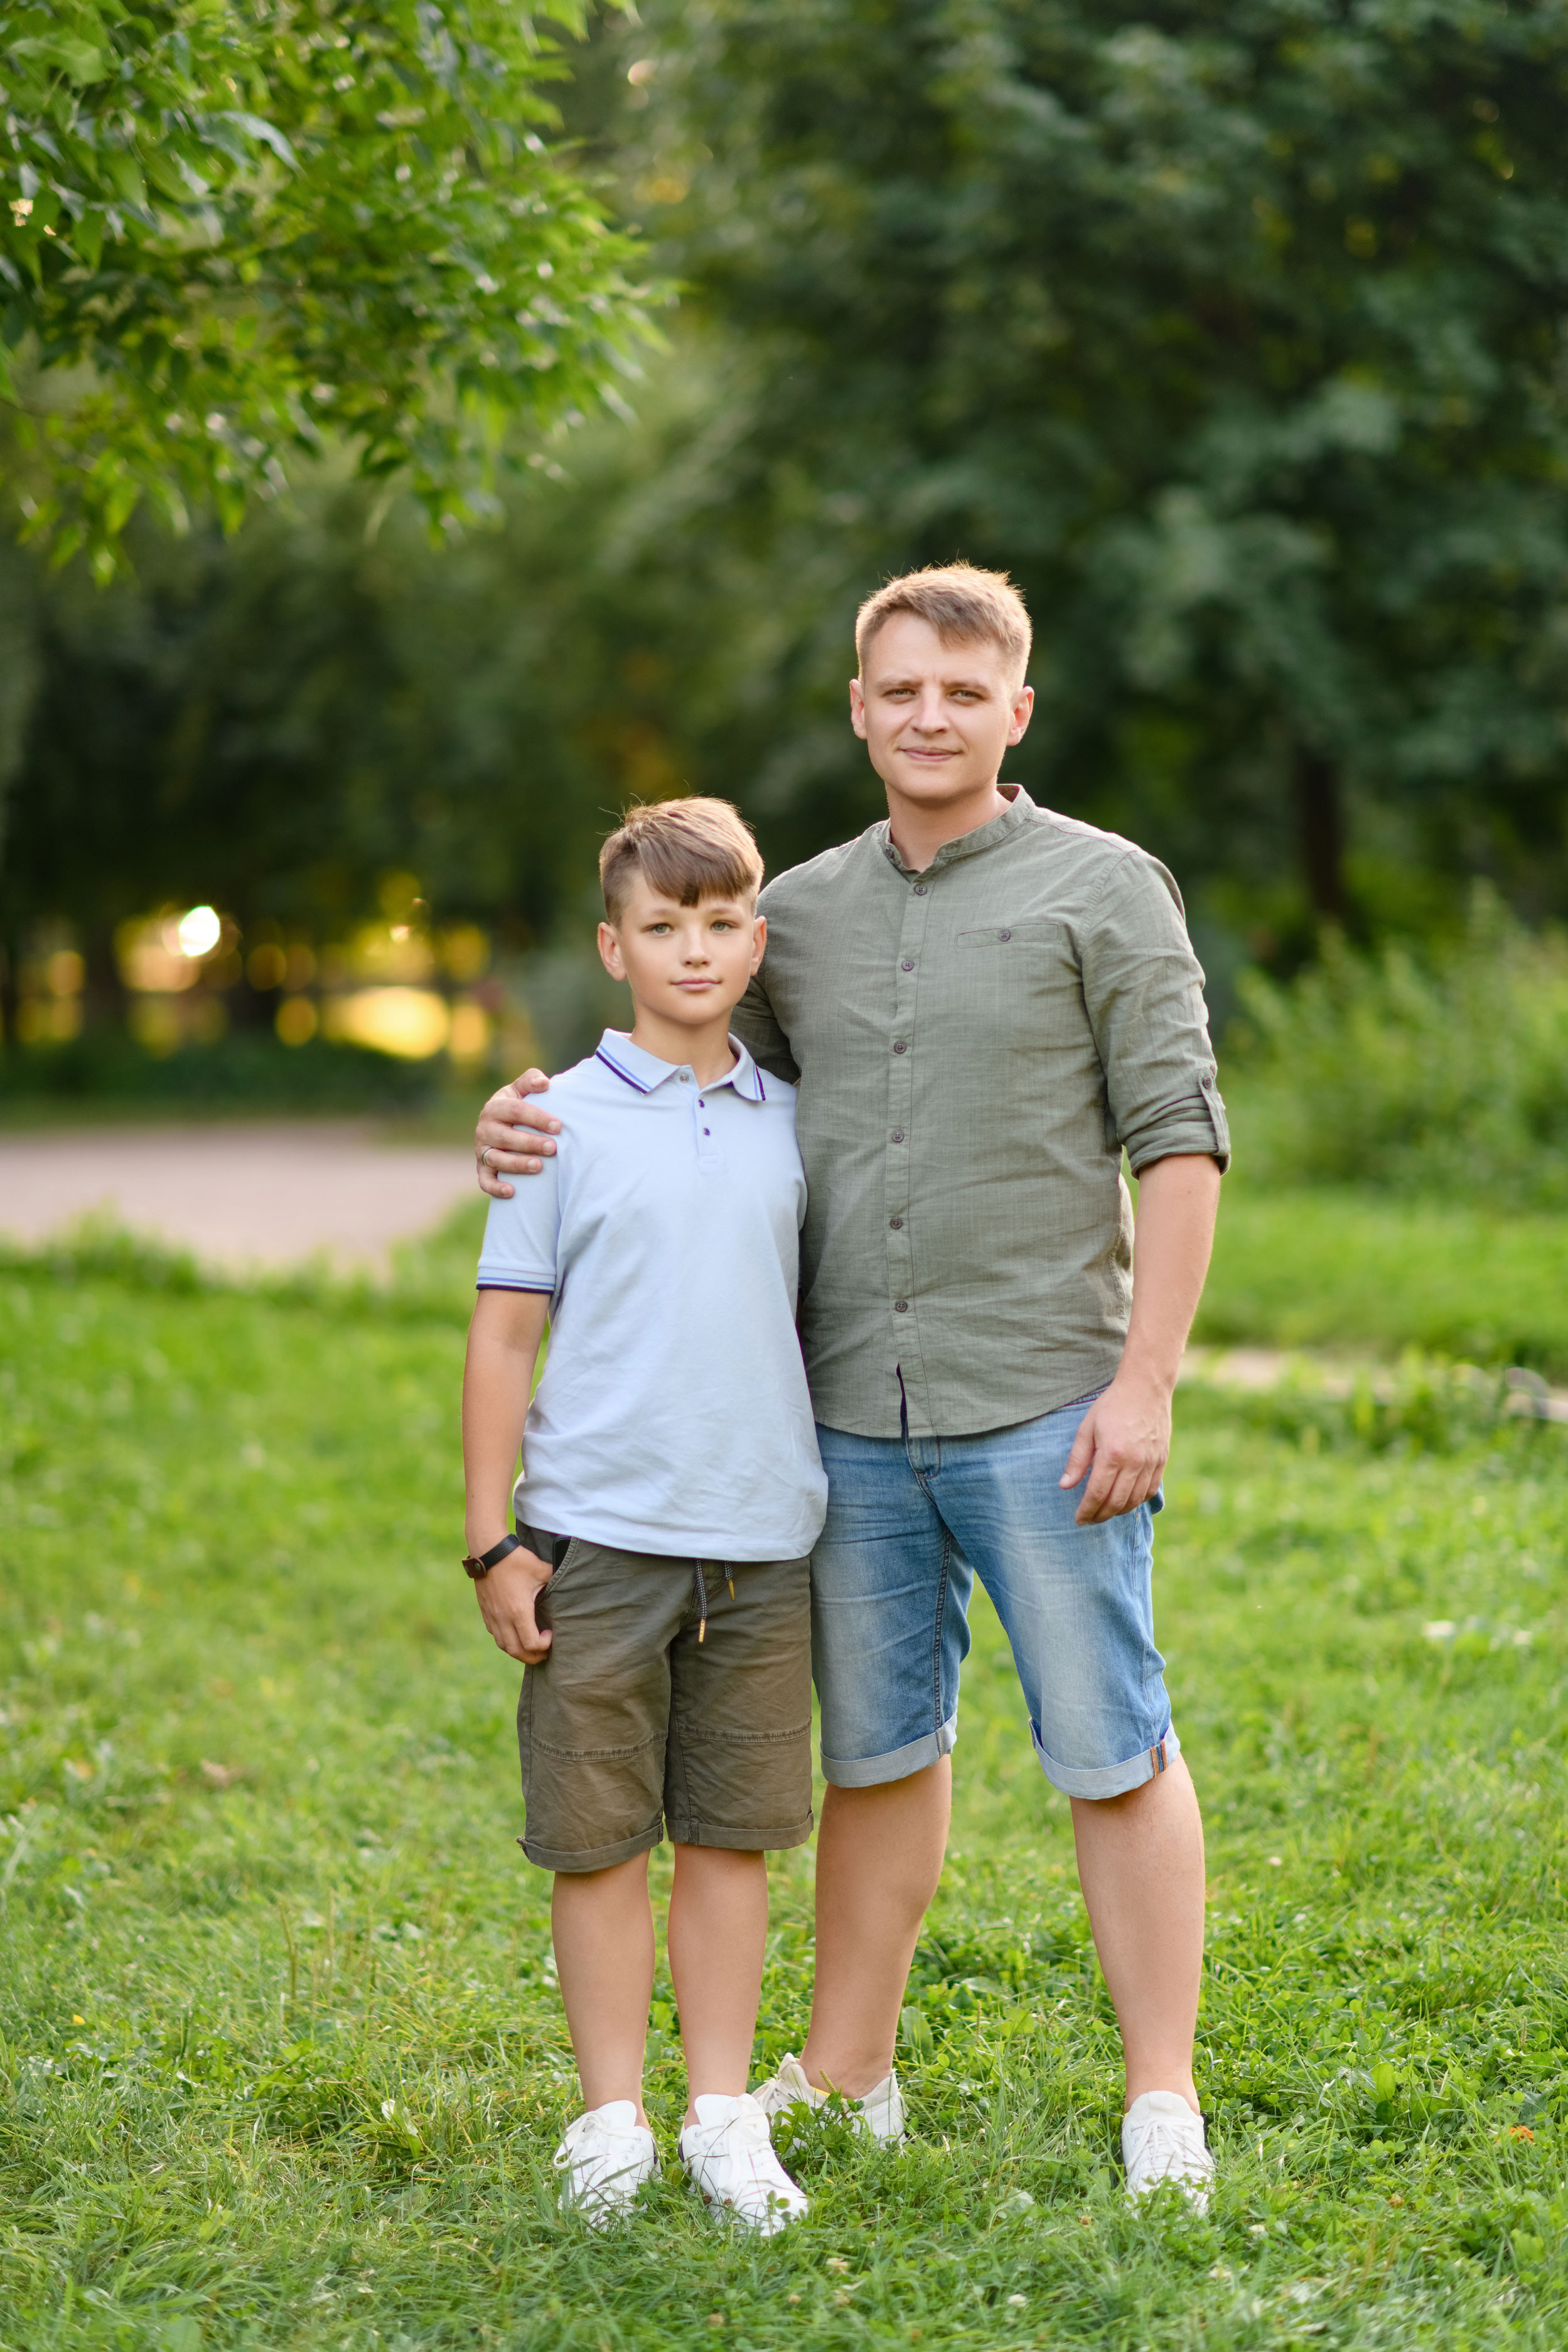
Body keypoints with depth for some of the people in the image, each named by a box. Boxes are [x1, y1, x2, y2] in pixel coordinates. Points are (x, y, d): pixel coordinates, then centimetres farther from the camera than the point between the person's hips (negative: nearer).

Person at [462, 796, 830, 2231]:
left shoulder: (787, 1125, 9)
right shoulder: (565, 1123, -1)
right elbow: (506, 1334, 0)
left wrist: (837, 1502, 16)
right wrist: (493, 1539, -4)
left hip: (761, 1537, 3)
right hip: (600, 1533, -3)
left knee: (731, 1834, 8)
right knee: (599, 1836, 3)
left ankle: (724, 2113, 17)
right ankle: (613, 2118, 14)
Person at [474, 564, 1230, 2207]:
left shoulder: (1104, 889, -2)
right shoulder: (802, 913, 12)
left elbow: (1179, 1143, -5)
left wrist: (1144, 1383, -12)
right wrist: (532, 1123, 0)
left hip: (1043, 1409, -4)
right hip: (854, 1420, 4)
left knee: (1108, 1751, 1)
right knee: (876, 1749, 13)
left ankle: (1162, 2099, 10)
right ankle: (844, 2076, 25)